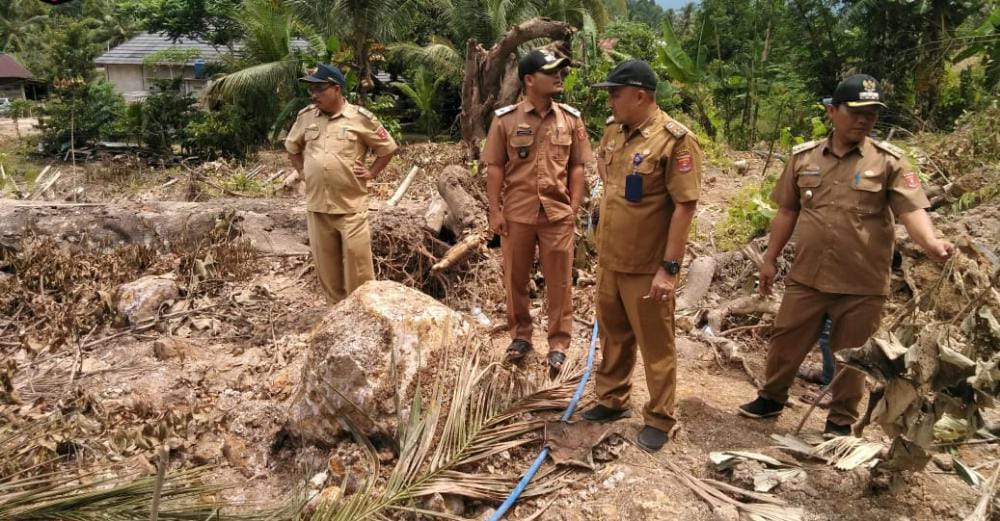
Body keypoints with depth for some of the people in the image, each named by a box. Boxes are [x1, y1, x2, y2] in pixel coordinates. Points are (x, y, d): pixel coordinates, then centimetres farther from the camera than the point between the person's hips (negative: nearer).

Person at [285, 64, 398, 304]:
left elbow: (388, 148, 4)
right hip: (316, 205, 4)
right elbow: (292, 147, 23)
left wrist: (370, 173, -3)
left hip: (351, 205, -4)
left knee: (357, 259, -1)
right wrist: (303, 171, 11)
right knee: (325, 262, 11)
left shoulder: (361, 118, -6)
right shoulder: (306, 116, 6)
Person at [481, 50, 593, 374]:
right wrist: (495, 211, -5)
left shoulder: (571, 119, 3)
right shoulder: (505, 119, -2)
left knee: (559, 281, 6)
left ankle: (558, 343, 19)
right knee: (516, 278, 11)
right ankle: (520, 335, 30)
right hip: (517, 214, 0)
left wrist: (574, 209, -1)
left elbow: (577, 168, 5)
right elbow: (495, 168, -1)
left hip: (558, 214, 1)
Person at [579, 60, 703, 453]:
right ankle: (612, 401, 38)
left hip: (647, 266, -7)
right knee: (613, 335, 20)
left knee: (655, 345, 8)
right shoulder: (613, 130, 6)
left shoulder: (675, 140, -17)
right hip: (608, 259, 7)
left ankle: (659, 419, 24)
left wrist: (670, 268, -21)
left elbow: (684, 206, -19)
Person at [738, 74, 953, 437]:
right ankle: (772, 398, 35)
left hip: (862, 284, -2)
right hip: (807, 276, 2)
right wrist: (770, 259, 9)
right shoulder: (803, 157, 2)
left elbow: (911, 209, -14)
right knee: (785, 340, 12)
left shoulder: (889, 162, -4)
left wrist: (931, 243, -34)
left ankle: (841, 420, 31)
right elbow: (787, 212, 9)